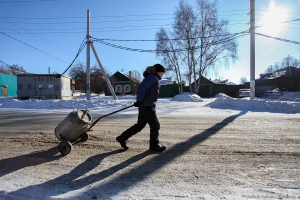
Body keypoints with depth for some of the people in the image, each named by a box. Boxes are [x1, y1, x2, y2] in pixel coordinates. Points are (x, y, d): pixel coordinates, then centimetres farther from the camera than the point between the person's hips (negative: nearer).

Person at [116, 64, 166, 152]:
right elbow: (141, 88, -23)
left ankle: (122, 138, 22)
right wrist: (139, 100, -19)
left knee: (139, 125, 15)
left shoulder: (154, 78, 19)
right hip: (147, 106, -10)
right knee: (155, 126, 2)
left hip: (148, 106, 10)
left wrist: (140, 101, 13)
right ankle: (154, 145, 18)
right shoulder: (153, 77, -13)